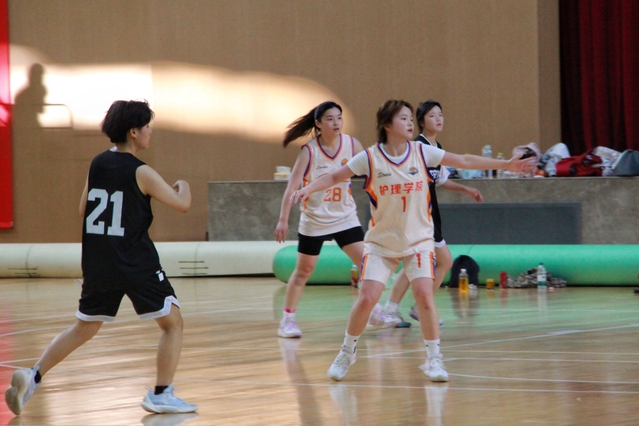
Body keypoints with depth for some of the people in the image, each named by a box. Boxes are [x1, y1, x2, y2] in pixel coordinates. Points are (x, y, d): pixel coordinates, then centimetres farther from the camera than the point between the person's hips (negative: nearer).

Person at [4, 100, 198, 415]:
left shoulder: (97, 164, 7)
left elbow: (83, 209, 17)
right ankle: (161, 395, -1)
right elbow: (182, 204, -5)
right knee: (172, 323, 6)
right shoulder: (141, 173, -11)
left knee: (83, 328, 19)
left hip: (97, 264, 6)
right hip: (136, 265, -6)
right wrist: (184, 186, 17)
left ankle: (32, 377, 8)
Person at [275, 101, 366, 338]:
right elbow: (292, 186, -17)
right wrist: (283, 220, -23)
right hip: (314, 221, -3)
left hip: (345, 218, 3)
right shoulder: (310, 151, -15)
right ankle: (287, 320, 15)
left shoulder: (351, 144, -7)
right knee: (303, 271, 5)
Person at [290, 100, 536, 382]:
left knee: (424, 294, -17)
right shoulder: (370, 158, -9)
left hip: (418, 240, 1)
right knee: (366, 298, -10)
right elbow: (335, 177, -2)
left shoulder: (422, 152, -5)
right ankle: (347, 352, 15)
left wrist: (506, 165, -3)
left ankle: (433, 359, -3)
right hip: (381, 242, -1)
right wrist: (308, 189, -19)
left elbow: (465, 161, -1)